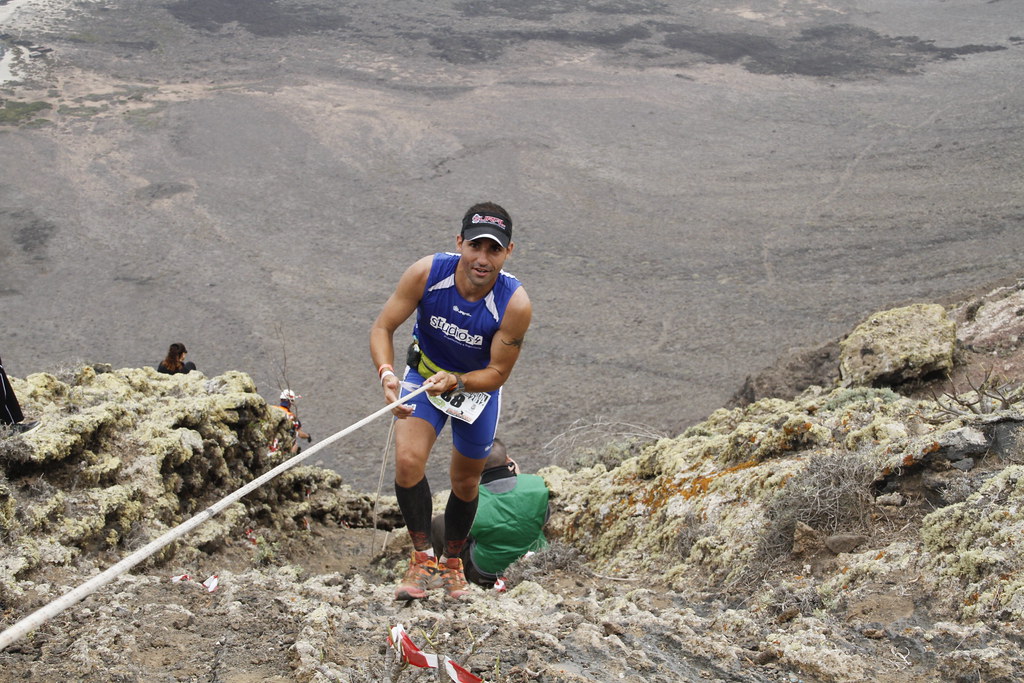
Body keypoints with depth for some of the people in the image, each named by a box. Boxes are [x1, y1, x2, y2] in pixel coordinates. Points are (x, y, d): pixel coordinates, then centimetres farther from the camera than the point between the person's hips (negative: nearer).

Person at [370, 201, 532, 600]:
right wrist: (386, 373, -37)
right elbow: (383, 328, -18)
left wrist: (455, 381, -39)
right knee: (407, 461, -22)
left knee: (465, 483, 12)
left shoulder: (515, 304, -29)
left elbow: (497, 373, -21)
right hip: (424, 375, 0)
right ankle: (423, 558, -6)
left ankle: (451, 563, 38)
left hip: (478, 388, 0)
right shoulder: (426, 273, -27)